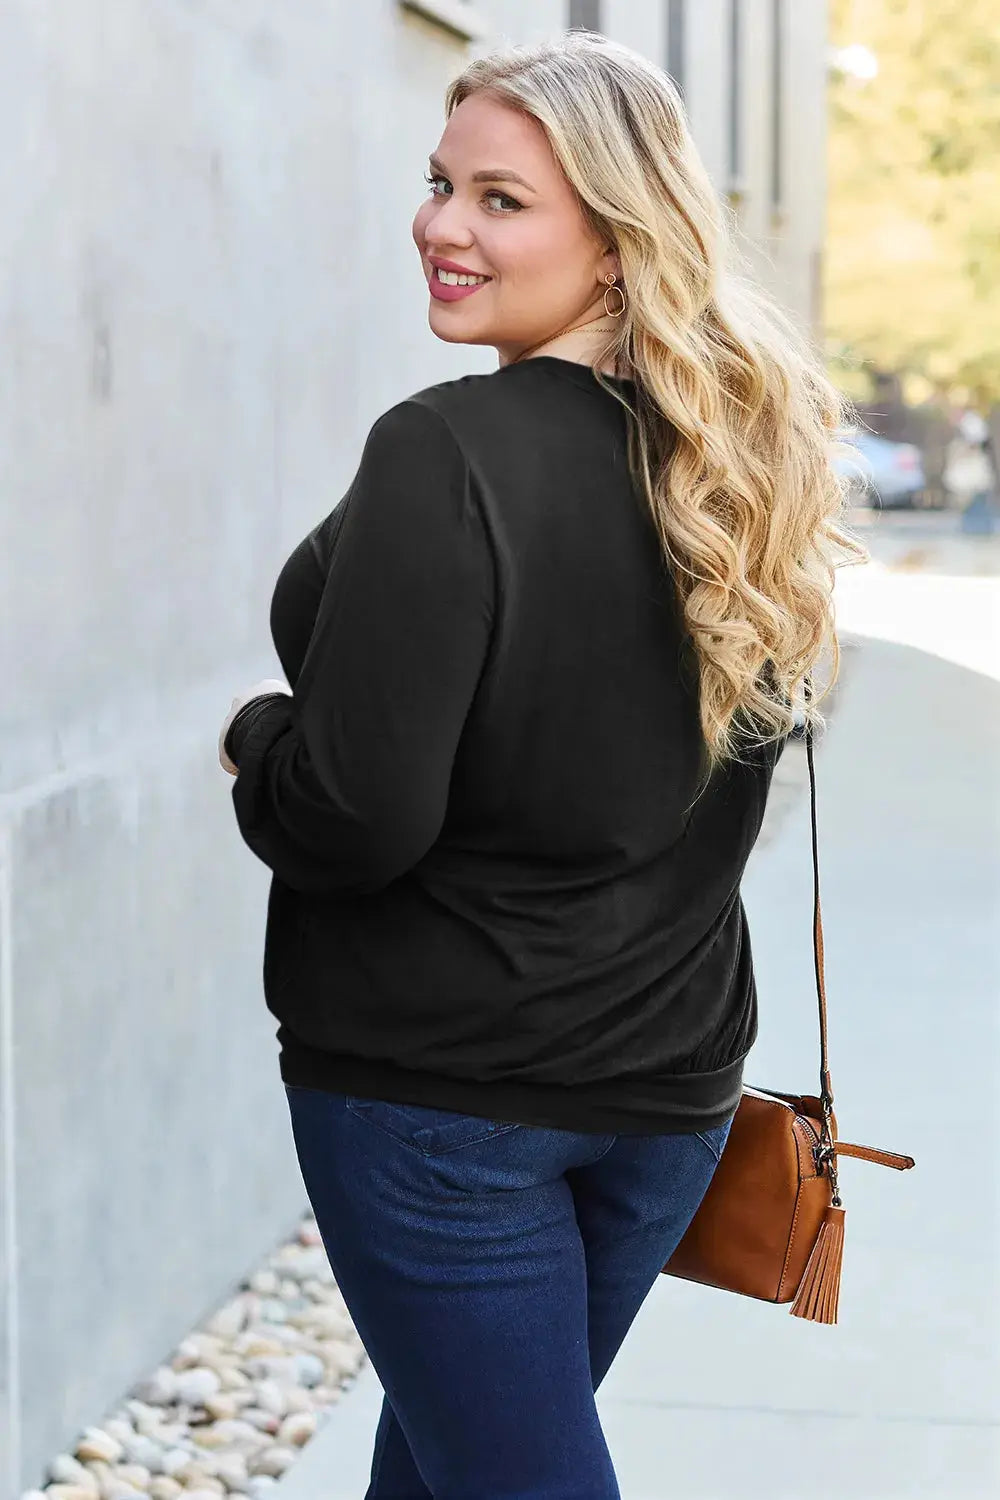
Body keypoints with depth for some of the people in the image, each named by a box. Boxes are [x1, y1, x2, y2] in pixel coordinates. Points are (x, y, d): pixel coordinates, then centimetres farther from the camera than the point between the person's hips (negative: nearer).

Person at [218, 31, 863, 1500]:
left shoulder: (448, 455, -21)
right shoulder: (738, 458, 3)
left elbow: (356, 816, -22)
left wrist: (258, 734, -4)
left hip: (434, 1087, -7)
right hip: (668, 1075, 7)